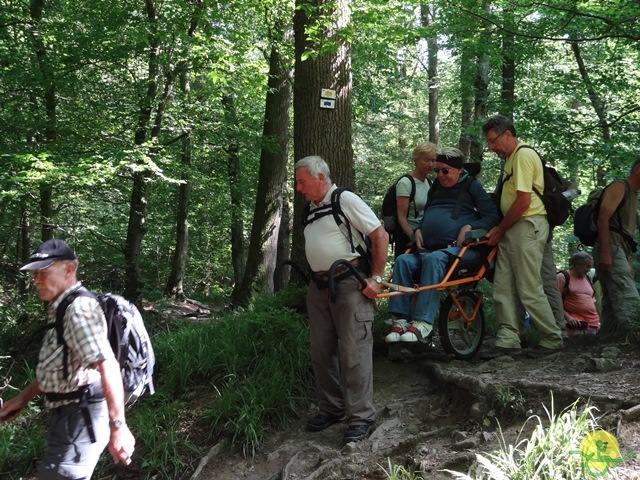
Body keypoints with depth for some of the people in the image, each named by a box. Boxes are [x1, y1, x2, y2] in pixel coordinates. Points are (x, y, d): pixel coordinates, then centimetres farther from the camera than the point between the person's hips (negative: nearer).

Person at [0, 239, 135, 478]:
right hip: (69, 414, 11)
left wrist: (117, 427, -32)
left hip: (80, 416, -11)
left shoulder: (79, 308, -20)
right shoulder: (62, 309, 15)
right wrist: (23, 398, 25)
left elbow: (108, 366, -29)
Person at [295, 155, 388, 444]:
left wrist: (375, 278, -12)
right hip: (318, 287, 8)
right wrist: (316, 278, 13)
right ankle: (331, 409, 25)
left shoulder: (345, 200, -8)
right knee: (321, 352, 12)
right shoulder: (311, 209, 16)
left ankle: (361, 418, 0)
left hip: (349, 285, -8)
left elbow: (380, 235, -11)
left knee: (354, 353, -7)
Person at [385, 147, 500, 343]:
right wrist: (418, 230, 14)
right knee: (403, 261, -24)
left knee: (434, 259, -38)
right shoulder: (436, 187, 27)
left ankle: (422, 323, -45)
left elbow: (492, 216, 4)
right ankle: (401, 320, -30)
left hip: (460, 248, -6)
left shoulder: (471, 186, 10)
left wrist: (469, 227, -13)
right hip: (429, 249, 6)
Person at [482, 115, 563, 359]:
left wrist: (499, 229, -9)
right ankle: (508, 340, 7)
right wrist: (500, 230, 15)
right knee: (503, 287, 5)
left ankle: (552, 340, 7)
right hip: (512, 229, 10)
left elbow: (523, 201, -18)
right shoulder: (512, 158, 19)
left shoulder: (523, 155, -12)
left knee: (529, 289, -6)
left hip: (528, 226, -10)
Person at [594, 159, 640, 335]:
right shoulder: (619, 187, -2)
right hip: (610, 249, -10)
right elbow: (603, 218, -14)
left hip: (618, 250, 10)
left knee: (613, 305, 6)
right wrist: (605, 252, -23)